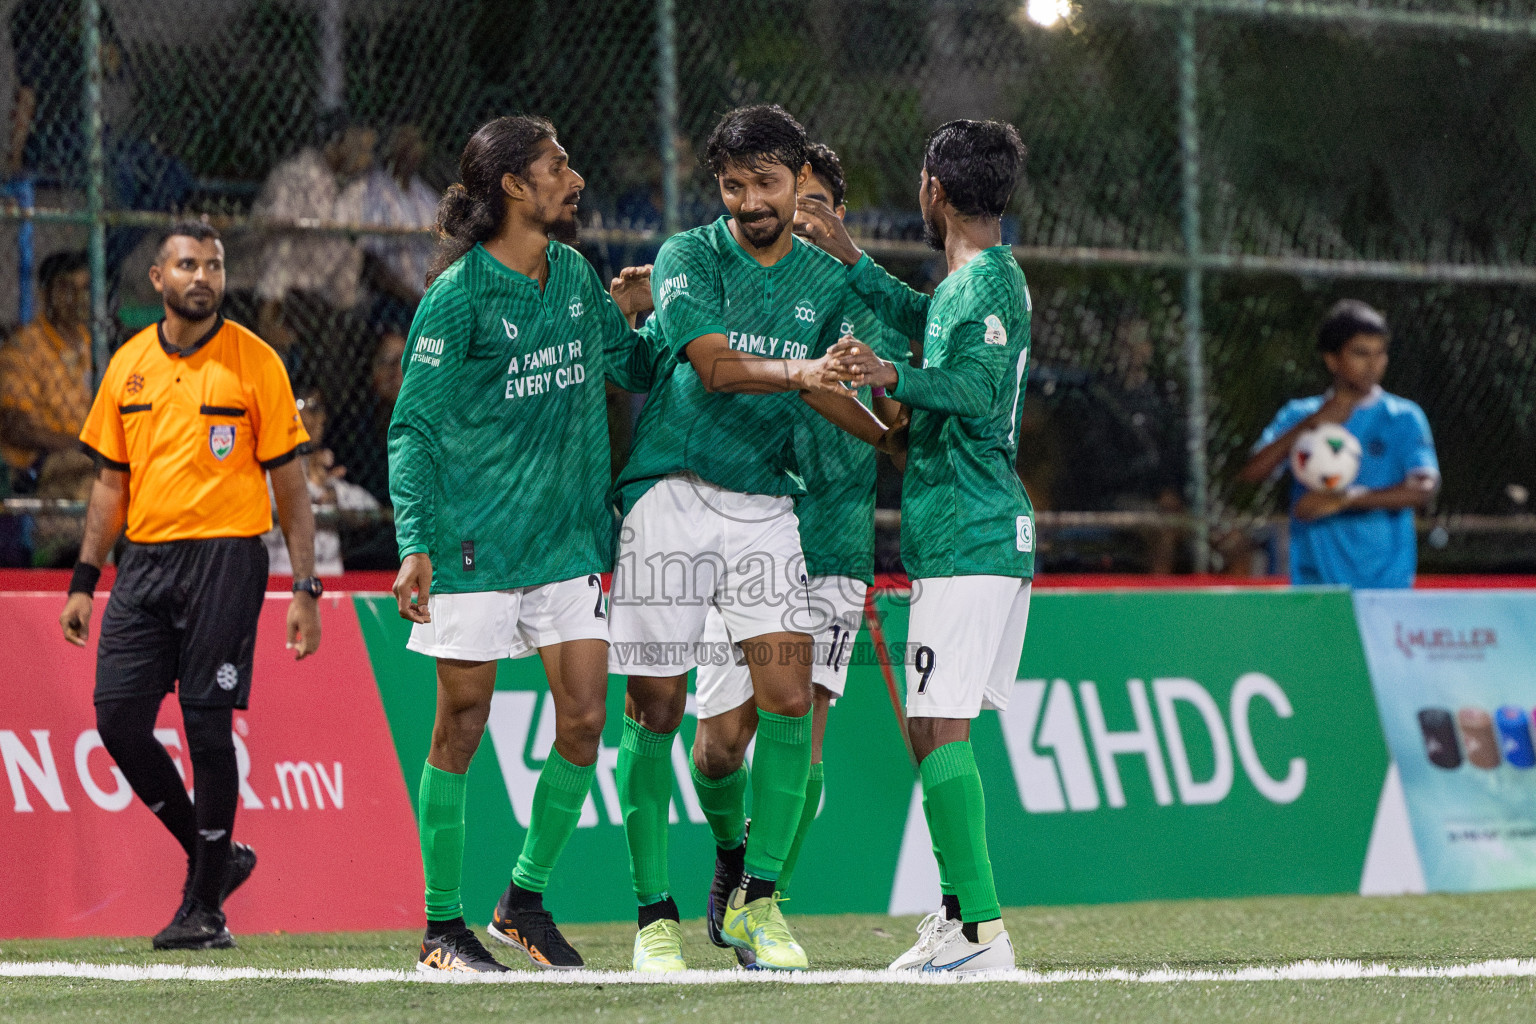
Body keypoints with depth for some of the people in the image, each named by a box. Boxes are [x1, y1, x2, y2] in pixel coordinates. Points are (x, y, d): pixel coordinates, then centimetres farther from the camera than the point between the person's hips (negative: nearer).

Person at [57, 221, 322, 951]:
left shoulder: (254, 362, -1)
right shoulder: (129, 365, 11)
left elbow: (288, 482, 0)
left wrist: (305, 589, -5)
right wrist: (83, 581, 12)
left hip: (224, 559, -5)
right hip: (143, 561, 5)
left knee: (206, 726, -7)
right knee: (118, 718, -3)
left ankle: (206, 905, 4)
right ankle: (215, 855, 16)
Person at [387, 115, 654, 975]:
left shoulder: (576, 275, 8)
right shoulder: (459, 295, -10)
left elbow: (627, 363, 22)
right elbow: (414, 429, -10)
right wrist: (416, 542, -18)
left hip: (567, 539, 6)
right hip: (474, 544, -6)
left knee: (586, 718, 0)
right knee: (463, 725, -1)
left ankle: (526, 898, 15)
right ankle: (443, 927, 7)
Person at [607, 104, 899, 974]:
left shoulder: (826, 280, 10)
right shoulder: (689, 257, -2)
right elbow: (714, 364, -16)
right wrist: (800, 372, -31)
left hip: (765, 501, 3)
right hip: (670, 496, -3)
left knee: (789, 696, -10)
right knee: (656, 707, -2)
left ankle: (758, 901, 2)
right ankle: (656, 912, 6)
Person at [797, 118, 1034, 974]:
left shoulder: (991, 282, -12)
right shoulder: (974, 281, 19)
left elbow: (976, 385, -28)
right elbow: (917, 318, 40)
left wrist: (893, 378, -43)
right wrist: (851, 258, 42)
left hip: (969, 539, -10)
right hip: (983, 535, 10)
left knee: (938, 726, -15)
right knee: (936, 728, 15)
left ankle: (984, 930, -20)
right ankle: (961, 912, 21)